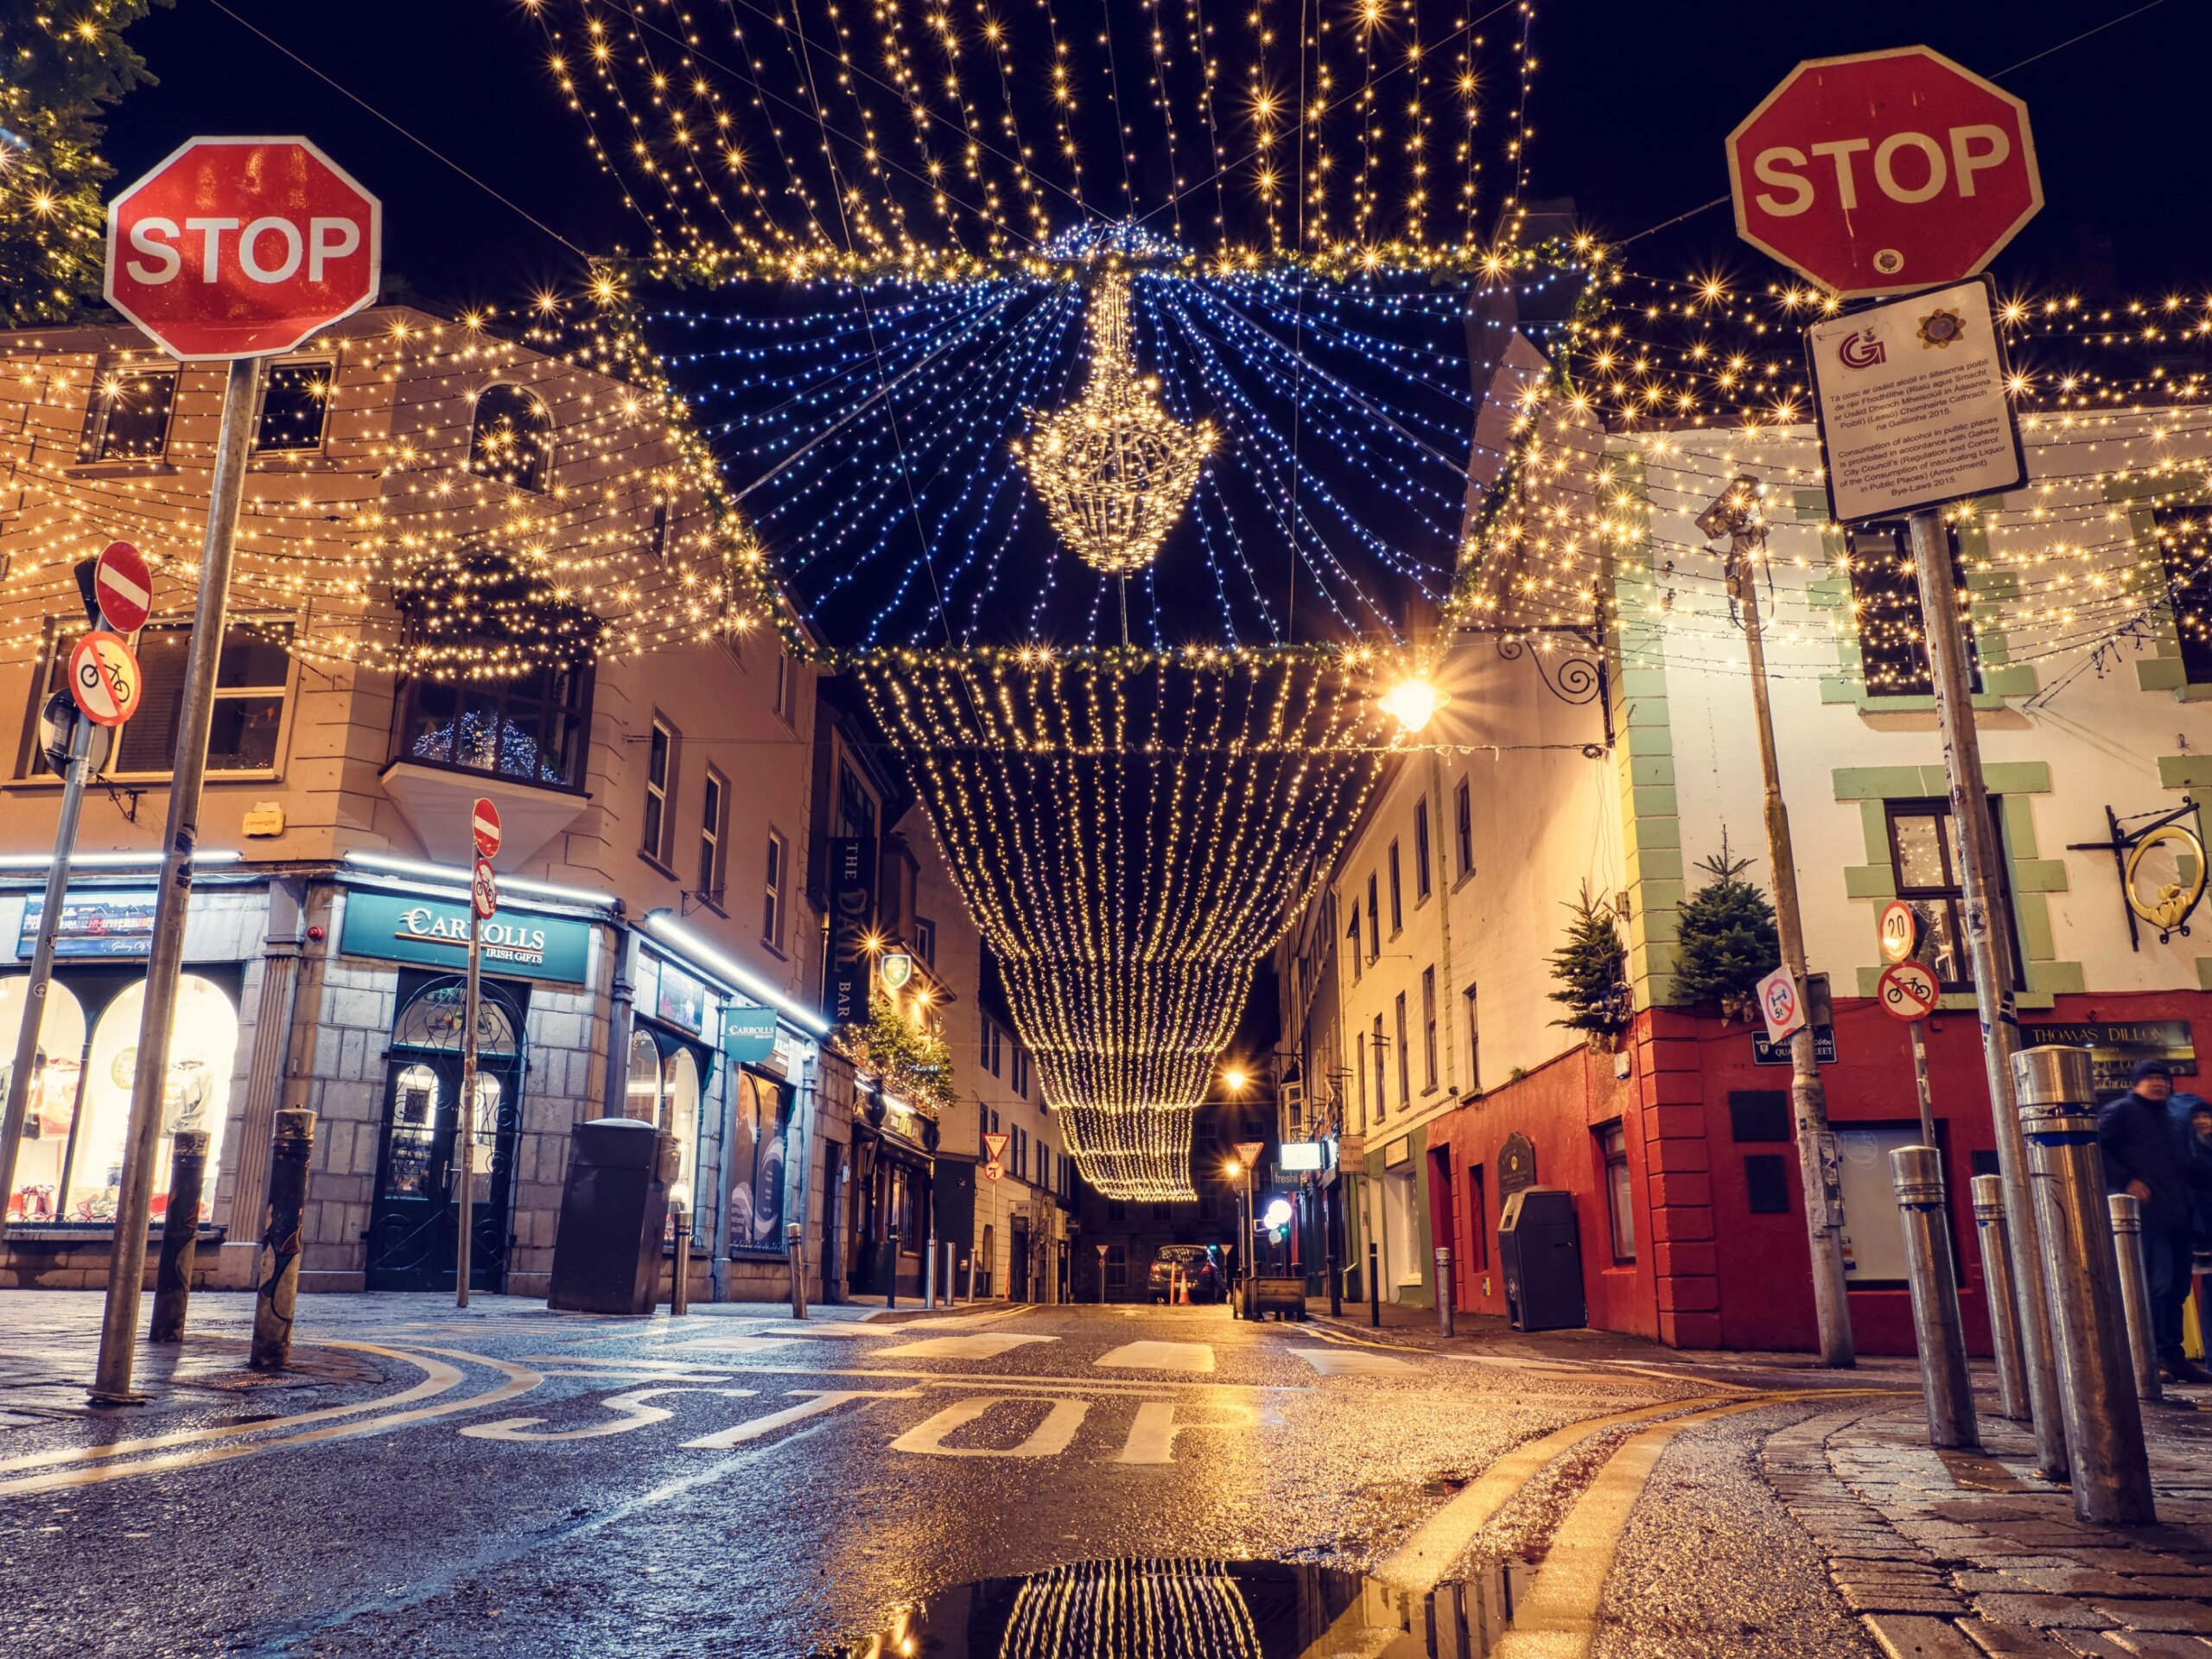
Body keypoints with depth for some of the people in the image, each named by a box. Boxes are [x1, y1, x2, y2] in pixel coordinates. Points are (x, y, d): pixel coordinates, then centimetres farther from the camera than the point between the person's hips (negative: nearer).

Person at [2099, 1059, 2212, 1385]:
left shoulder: (2167, 1117, 24)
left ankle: (2173, 1357, 14)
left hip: (2178, 1216, 8)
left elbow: (2182, 1164, 28)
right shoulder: (2122, 1111, 0)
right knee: (2158, 1283, -14)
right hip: (2147, 1214, -8)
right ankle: (2161, 1356, -11)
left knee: (2177, 1287, 8)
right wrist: (2126, 1181, -17)